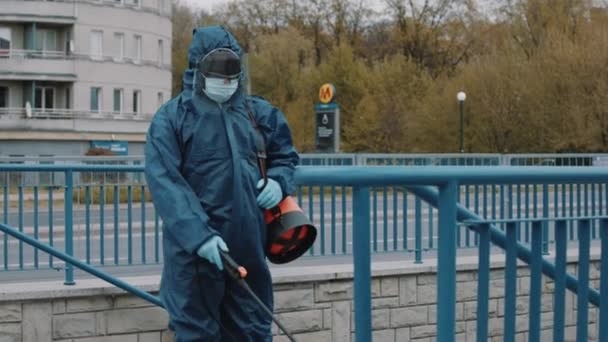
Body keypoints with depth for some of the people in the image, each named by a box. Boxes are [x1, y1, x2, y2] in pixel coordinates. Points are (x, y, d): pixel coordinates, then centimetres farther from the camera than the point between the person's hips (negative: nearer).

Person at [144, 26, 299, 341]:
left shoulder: (259, 113, 10)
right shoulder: (171, 118, -5)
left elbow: (285, 155, 24)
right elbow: (164, 183, -15)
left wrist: (279, 182, -1)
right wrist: (198, 235, -26)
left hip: (249, 244, 4)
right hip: (193, 248, -4)